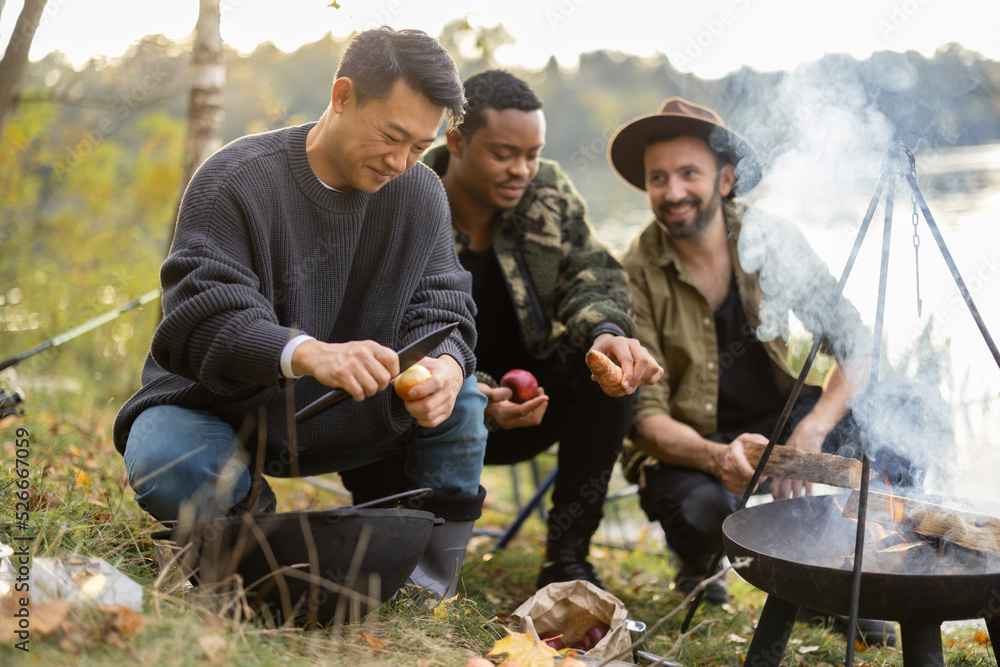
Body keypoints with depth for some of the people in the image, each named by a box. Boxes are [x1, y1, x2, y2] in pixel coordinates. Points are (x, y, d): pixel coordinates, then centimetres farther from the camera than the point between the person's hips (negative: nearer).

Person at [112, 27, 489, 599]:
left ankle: (424, 593, -9)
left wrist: (445, 364, -33)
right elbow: (202, 319, -29)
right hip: (222, 408, -3)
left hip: (338, 420, 4)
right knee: (166, 470, -34)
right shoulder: (234, 181, -19)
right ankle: (249, 512, 0)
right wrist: (307, 354, -48)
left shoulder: (421, 193, -4)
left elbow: (440, 306, -7)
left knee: (460, 399, -18)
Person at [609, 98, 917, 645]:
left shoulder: (773, 241, -8)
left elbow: (854, 343, -9)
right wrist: (717, 458, -40)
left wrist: (812, 430, -27)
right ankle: (697, 560, 4)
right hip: (686, 445, -3)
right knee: (707, 512, -36)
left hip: (775, 422, 3)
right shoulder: (633, 275, -17)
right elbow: (647, 418, -19)